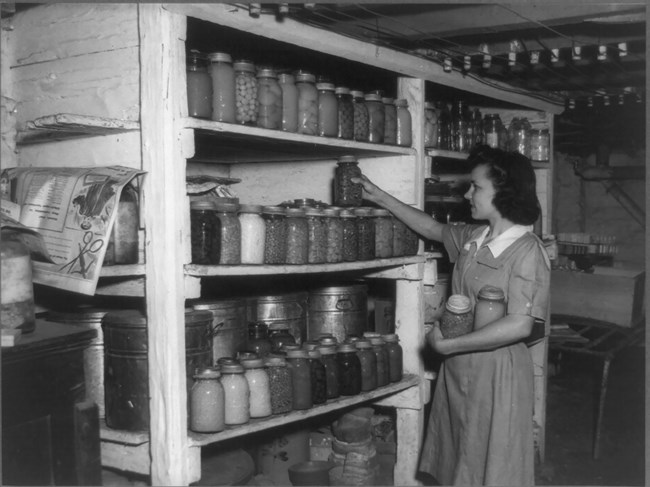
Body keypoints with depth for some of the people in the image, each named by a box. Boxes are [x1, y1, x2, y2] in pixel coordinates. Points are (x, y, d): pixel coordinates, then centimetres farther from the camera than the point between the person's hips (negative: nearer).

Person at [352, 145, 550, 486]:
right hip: (457, 369, 7)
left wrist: (446, 344, -18)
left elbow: (519, 326, -24)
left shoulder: (527, 251, -18)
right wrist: (381, 198, 23)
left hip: (497, 373, -7)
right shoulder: (473, 238, 4)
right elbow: (433, 229, 23)